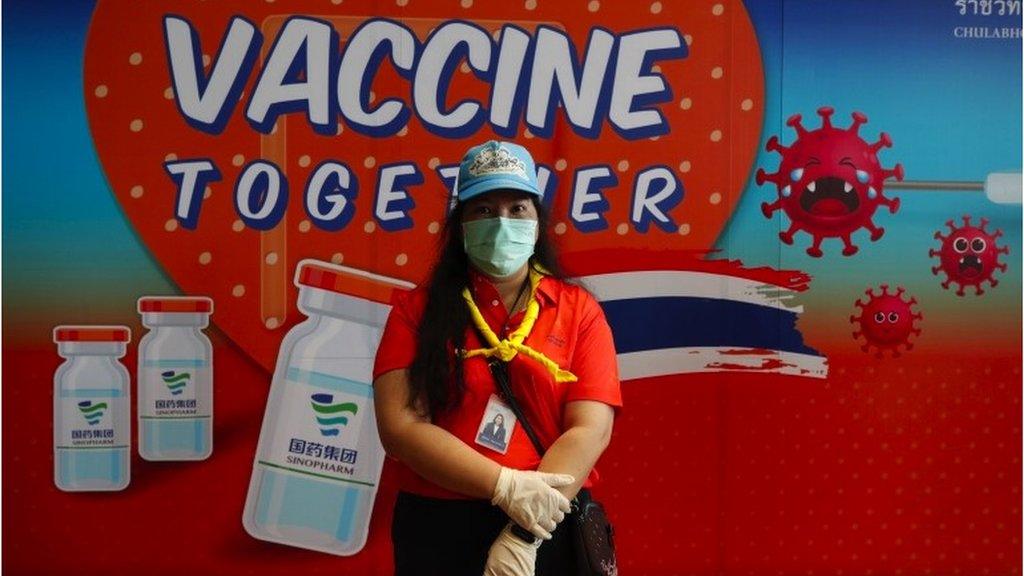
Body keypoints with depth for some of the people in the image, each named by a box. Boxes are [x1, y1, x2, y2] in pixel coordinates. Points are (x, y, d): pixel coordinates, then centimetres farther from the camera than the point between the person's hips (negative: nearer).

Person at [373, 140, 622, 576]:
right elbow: (400, 426, -10)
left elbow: (591, 429, -8)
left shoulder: (578, 309, 0)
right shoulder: (417, 309, -1)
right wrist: (506, 486, -18)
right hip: (437, 530, 0)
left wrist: (524, 535, -17)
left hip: (548, 530, 0)